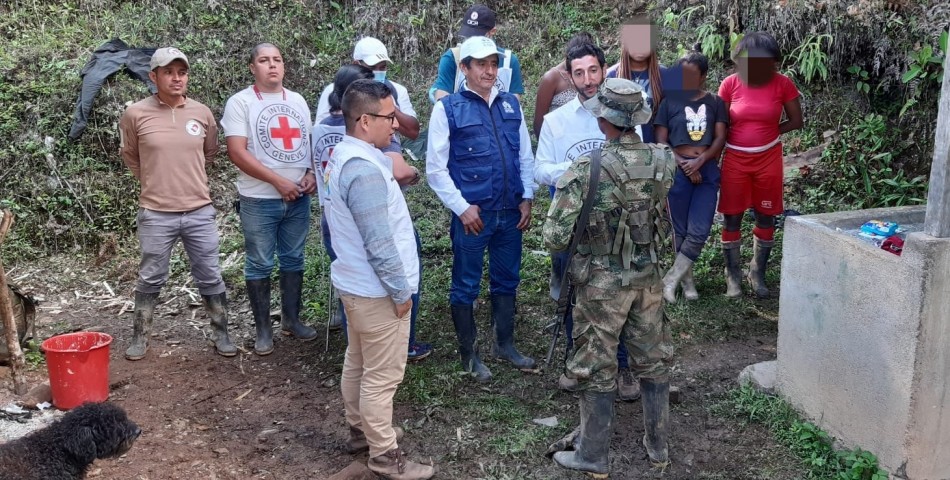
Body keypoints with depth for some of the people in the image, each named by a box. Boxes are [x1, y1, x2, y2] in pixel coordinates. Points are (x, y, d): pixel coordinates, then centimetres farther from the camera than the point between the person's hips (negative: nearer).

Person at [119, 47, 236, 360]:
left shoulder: (202, 113, -1)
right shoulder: (136, 114, -7)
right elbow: (129, 156, 11)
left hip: (200, 212, 2)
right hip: (156, 214, -2)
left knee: (210, 277, 10)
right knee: (151, 279, 11)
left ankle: (220, 334, 23)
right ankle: (140, 337, 26)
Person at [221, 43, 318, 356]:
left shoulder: (298, 101, 10)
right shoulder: (240, 102, -6)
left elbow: (310, 142, 17)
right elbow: (237, 153, -14)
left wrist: (311, 173, -3)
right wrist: (279, 181, -17)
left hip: (298, 198, 5)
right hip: (259, 200, -5)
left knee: (293, 260, 14)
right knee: (260, 265, 4)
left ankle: (291, 319, 28)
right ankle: (263, 329, 16)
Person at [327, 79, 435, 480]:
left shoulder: (346, 155, 5)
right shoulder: (364, 170, -28)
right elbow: (379, 244, -26)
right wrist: (401, 291, -17)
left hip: (355, 282, 10)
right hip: (376, 290, -10)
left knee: (357, 363, 22)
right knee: (382, 376, 2)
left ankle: (359, 430, 38)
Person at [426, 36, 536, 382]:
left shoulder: (511, 104, 8)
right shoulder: (448, 108, -6)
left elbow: (526, 156, 13)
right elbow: (436, 168, -7)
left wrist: (527, 198, 3)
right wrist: (462, 207, -12)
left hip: (511, 213, 5)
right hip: (472, 214, -4)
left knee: (506, 282, 16)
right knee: (466, 286, 7)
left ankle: (505, 344, 32)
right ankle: (468, 354, 22)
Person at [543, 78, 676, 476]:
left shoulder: (585, 171, -22)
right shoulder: (662, 161, -7)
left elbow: (555, 238, -20)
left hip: (602, 283, -4)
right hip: (648, 278, 4)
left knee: (597, 369, 9)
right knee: (654, 361, 18)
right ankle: (657, 444, 32)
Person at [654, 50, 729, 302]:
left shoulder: (715, 103, 8)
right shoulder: (670, 102, 3)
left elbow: (720, 138, 2)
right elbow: (661, 141, -1)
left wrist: (700, 160, -13)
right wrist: (682, 163, -12)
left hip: (708, 171, 1)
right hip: (678, 172, -1)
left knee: (699, 232, -7)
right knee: (681, 230, 5)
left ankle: (670, 280, 4)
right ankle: (687, 278, 22)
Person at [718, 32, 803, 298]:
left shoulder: (783, 84, -8)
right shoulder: (730, 84, -9)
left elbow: (796, 122, 0)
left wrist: (766, 133, -5)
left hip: (768, 159, 1)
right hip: (735, 159, 0)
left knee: (765, 218, 9)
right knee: (731, 218, 4)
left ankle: (757, 273, 23)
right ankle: (733, 275, 17)